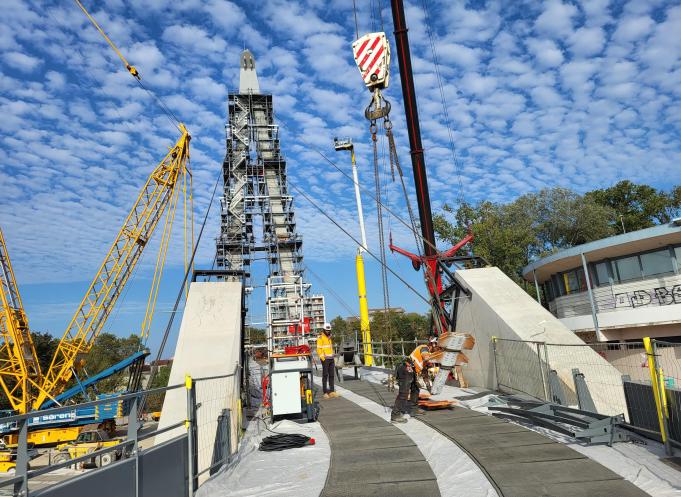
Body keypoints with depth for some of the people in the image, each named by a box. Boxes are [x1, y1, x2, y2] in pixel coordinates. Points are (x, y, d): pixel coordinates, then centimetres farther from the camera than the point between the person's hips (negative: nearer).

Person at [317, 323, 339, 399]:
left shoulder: (329, 338, 17)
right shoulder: (320, 338, -7)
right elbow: (319, 349, -11)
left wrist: (332, 357, 16)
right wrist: (322, 358, -17)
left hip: (331, 359, 7)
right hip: (325, 359, -7)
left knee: (331, 375, 6)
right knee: (325, 375, -6)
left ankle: (332, 391, 10)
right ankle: (325, 393, -4)